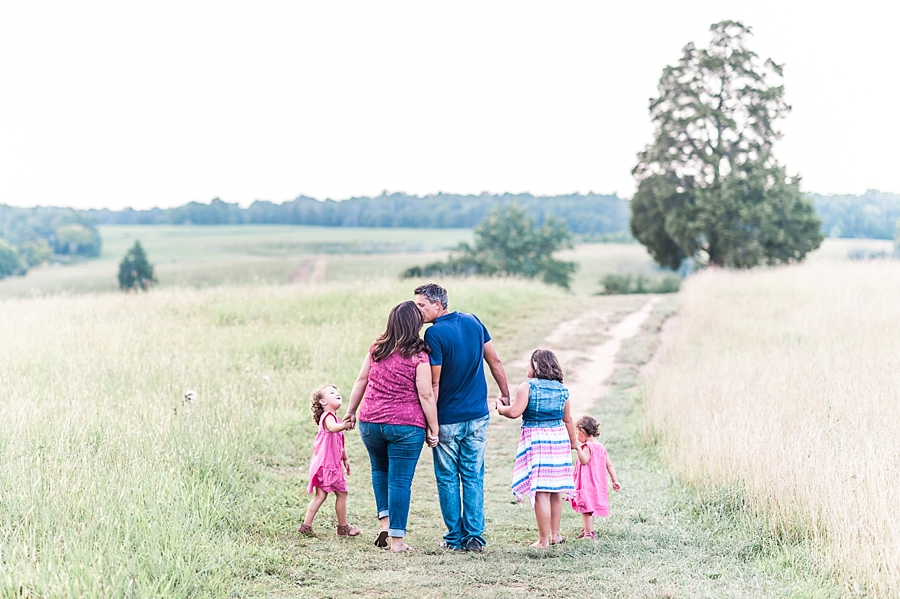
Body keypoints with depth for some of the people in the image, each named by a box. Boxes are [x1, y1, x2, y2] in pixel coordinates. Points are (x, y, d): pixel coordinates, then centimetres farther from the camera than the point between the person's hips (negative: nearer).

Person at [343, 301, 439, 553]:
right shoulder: (418, 356, -10)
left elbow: (361, 381, 10)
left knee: (380, 470, 26)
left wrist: (351, 411, 21)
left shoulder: (376, 349, 4)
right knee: (400, 481, 2)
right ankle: (397, 539, 5)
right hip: (405, 426, -4)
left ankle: (385, 521, 16)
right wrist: (433, 429, -3)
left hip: (370, 422, 4)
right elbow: (425, 395, -11)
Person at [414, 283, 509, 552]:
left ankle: (455, 537, 9)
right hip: (478, 416, 5)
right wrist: (505, 394, 20)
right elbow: (495, 362, 9)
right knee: (473, 477, 9)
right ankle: (474, 537, 7)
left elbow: (434, 383, -16)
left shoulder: (434, 334, -16)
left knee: (448, 479, 7)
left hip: (447, 419, -5)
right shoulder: (473, 322, 3)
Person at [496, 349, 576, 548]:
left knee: (541, 492, -5)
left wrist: (500, 407, 5)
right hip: (559, 440, 6)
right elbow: (567, 419, 15)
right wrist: (573, 442, 28)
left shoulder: (528, 386, -9)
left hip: (536, 441, -6)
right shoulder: (562, 390, 7)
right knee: (556, 490, 15)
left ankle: (543, 540, -3)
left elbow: (514, 412, -15)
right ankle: (555, 534, 24)